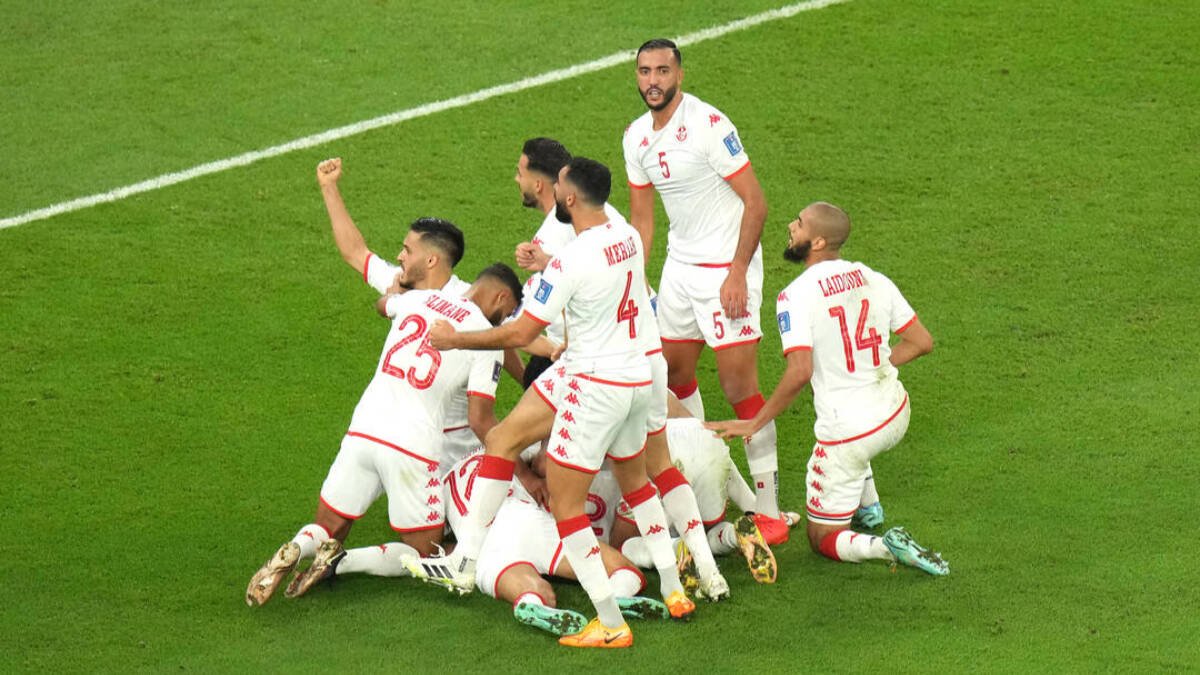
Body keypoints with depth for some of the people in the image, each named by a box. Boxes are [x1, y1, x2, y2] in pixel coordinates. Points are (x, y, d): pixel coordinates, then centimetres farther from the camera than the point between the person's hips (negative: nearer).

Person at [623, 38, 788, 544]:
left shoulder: (708, 125, -18)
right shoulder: (637, 137, 6)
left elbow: (755, 202, -17)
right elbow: (641, 219, 14)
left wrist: (737, 273, -21)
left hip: (727, 266, -8)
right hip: (680, 265, 8)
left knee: (739, 387, -9)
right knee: (674, 374, 13)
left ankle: (768, 511, -4)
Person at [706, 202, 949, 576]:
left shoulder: (797, 295, -19)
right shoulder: (873, 280, -1)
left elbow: (800, 372, -28)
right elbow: (921, 342, 5)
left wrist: (754, 424, -17)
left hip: (847, 433, -6)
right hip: (895, 415, 6)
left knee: (824, 540, 10)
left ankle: (884, 546, -17)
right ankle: (867, 504, 37)